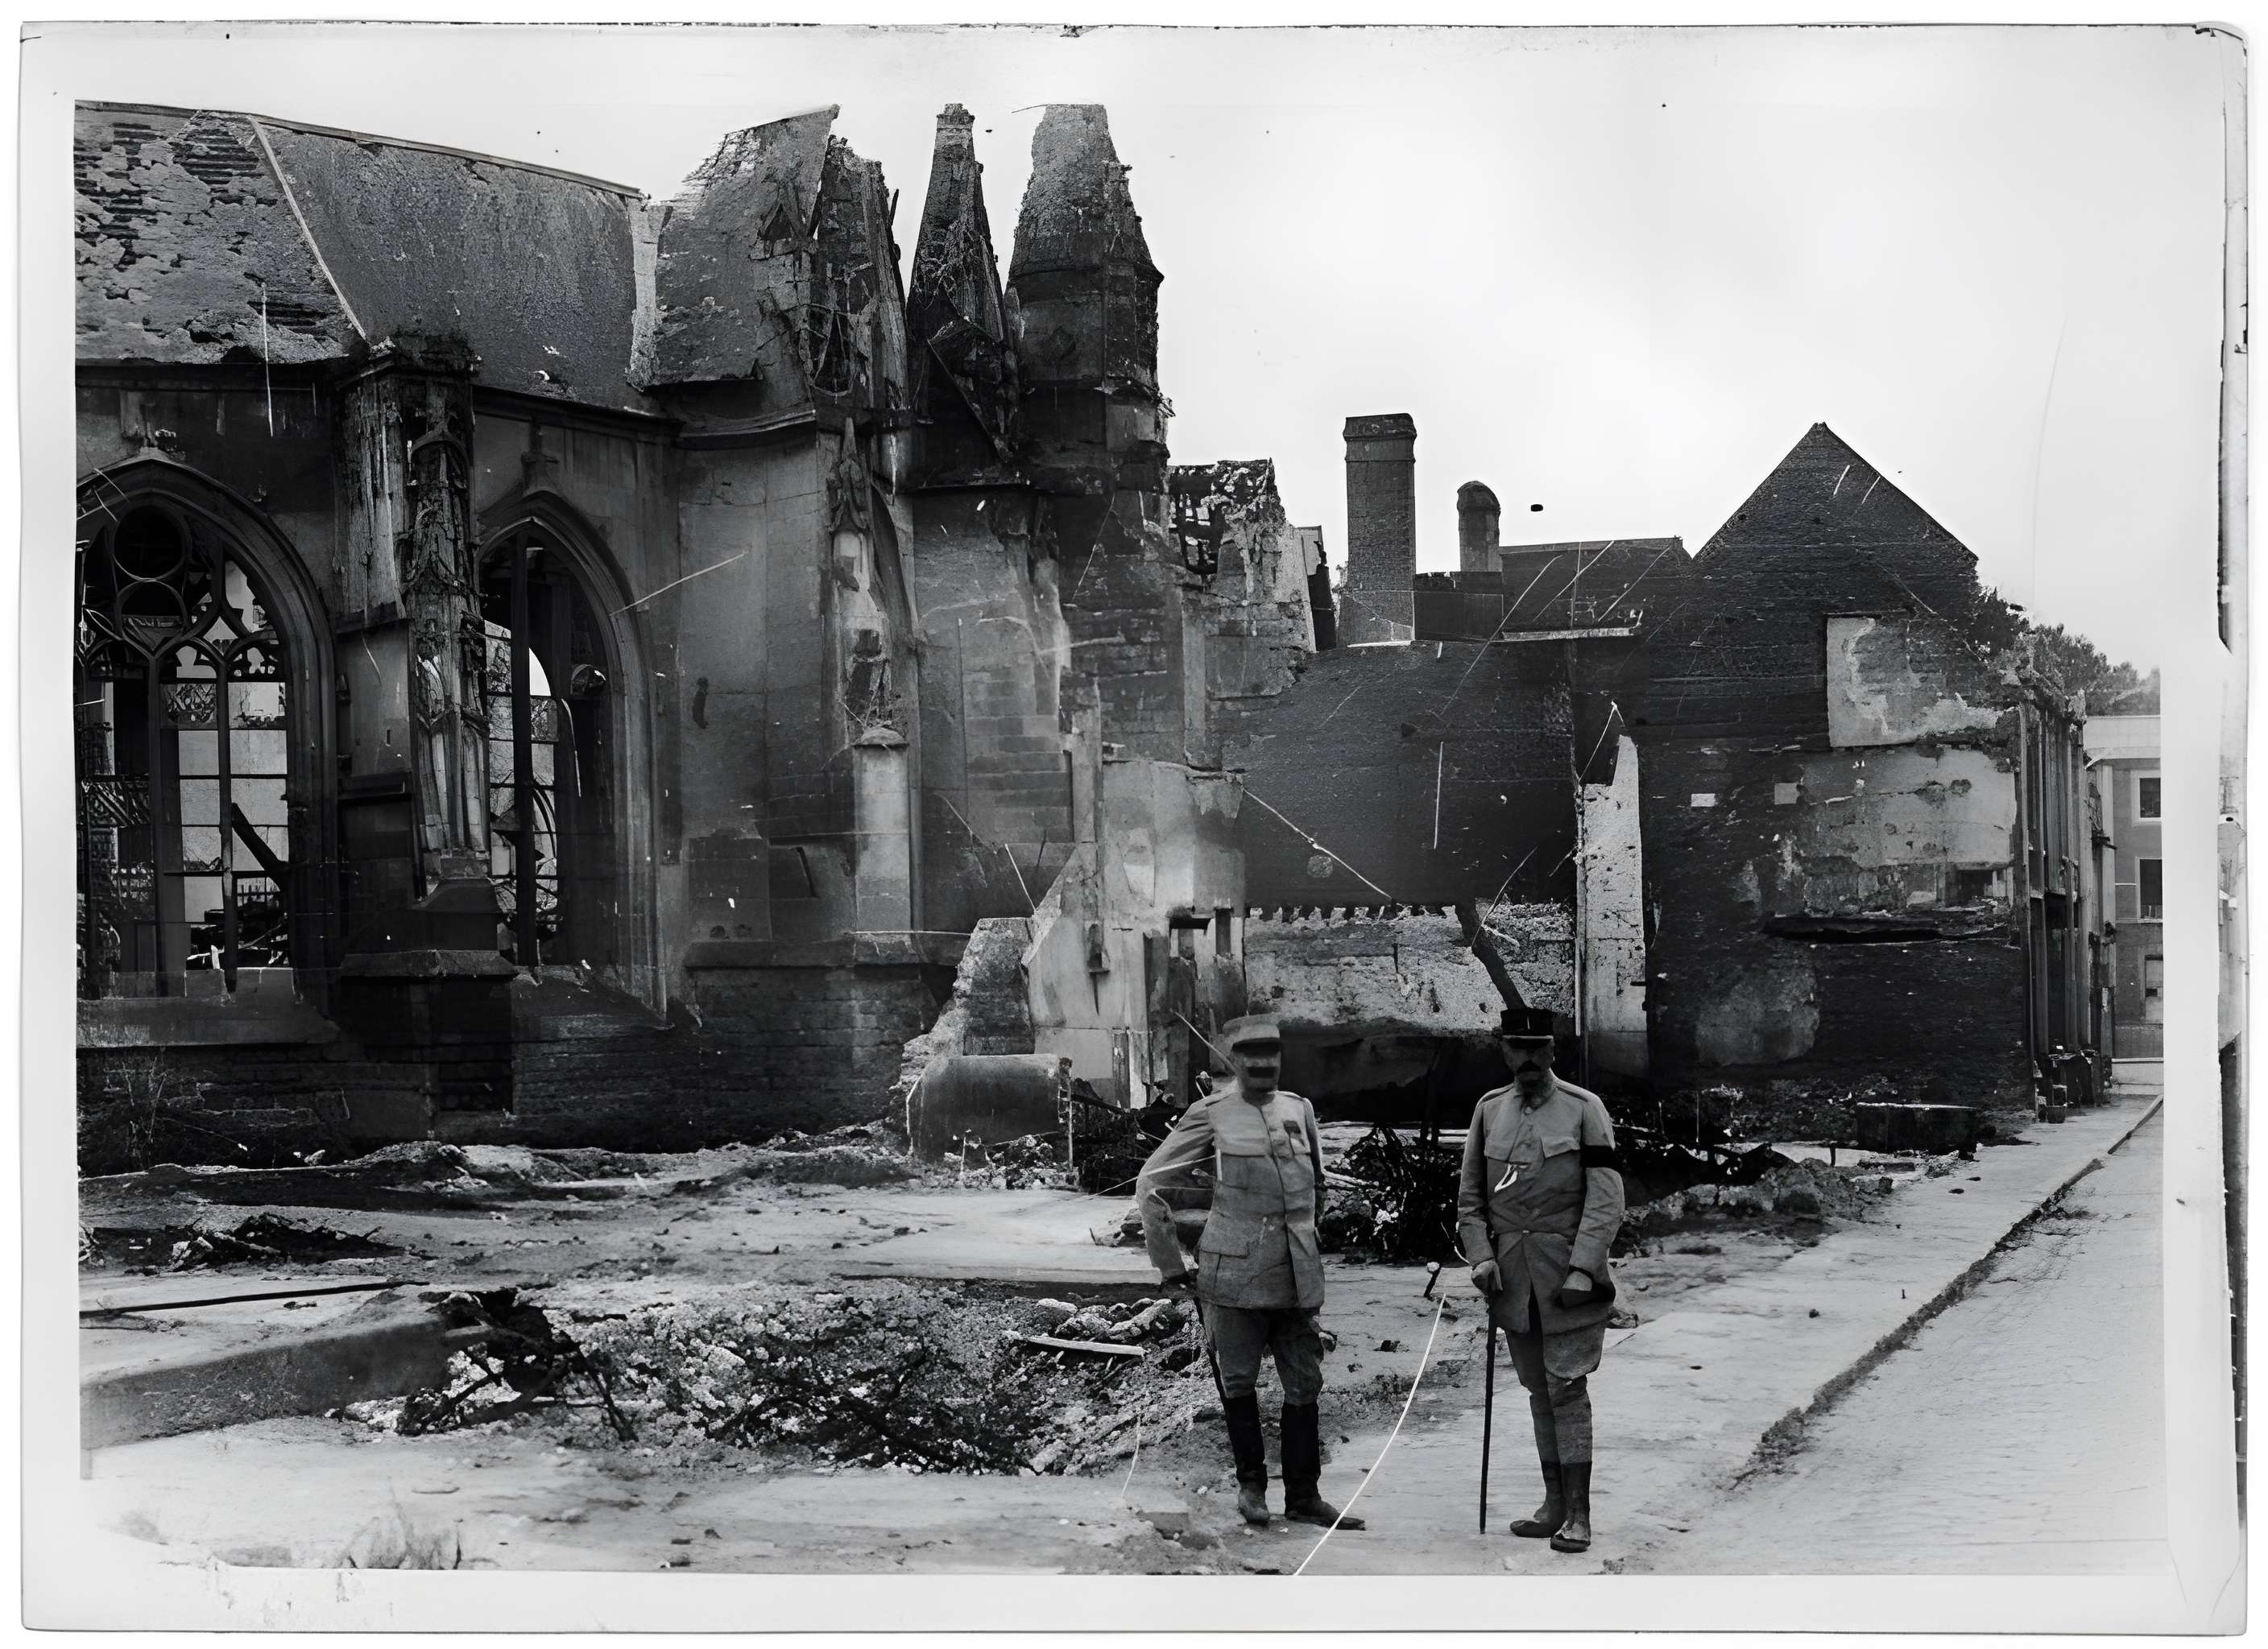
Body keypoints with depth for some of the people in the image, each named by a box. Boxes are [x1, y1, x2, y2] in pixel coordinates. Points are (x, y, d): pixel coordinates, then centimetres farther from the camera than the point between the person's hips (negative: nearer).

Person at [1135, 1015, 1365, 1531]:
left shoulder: (1300, 1110, 9)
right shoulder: (1211, 1115, -4)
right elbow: (1151, 1185, 1)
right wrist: (1172, 1265, 1)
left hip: (1298, 1276, 4)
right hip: (1236, 1275, -4)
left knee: (1305, 1386, 5)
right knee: (1237, 1382, 4)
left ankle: (1304, 1496, 14)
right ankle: (1251, 1483, 22)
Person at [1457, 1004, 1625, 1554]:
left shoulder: (1584, 1109, -4)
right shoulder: (1489, 1110, 7)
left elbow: (1606, 1200, -8)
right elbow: (1470, 1197, 12)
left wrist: (1582, 1271, -15)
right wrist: (1481, 1256, -2)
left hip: (1568, 1275, -4)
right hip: (1513, 1277, 4)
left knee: (1567, 1387, -7)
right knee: (1537, 1390, 10)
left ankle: (1579, 1514, -3)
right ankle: (1554, 1504, 18)